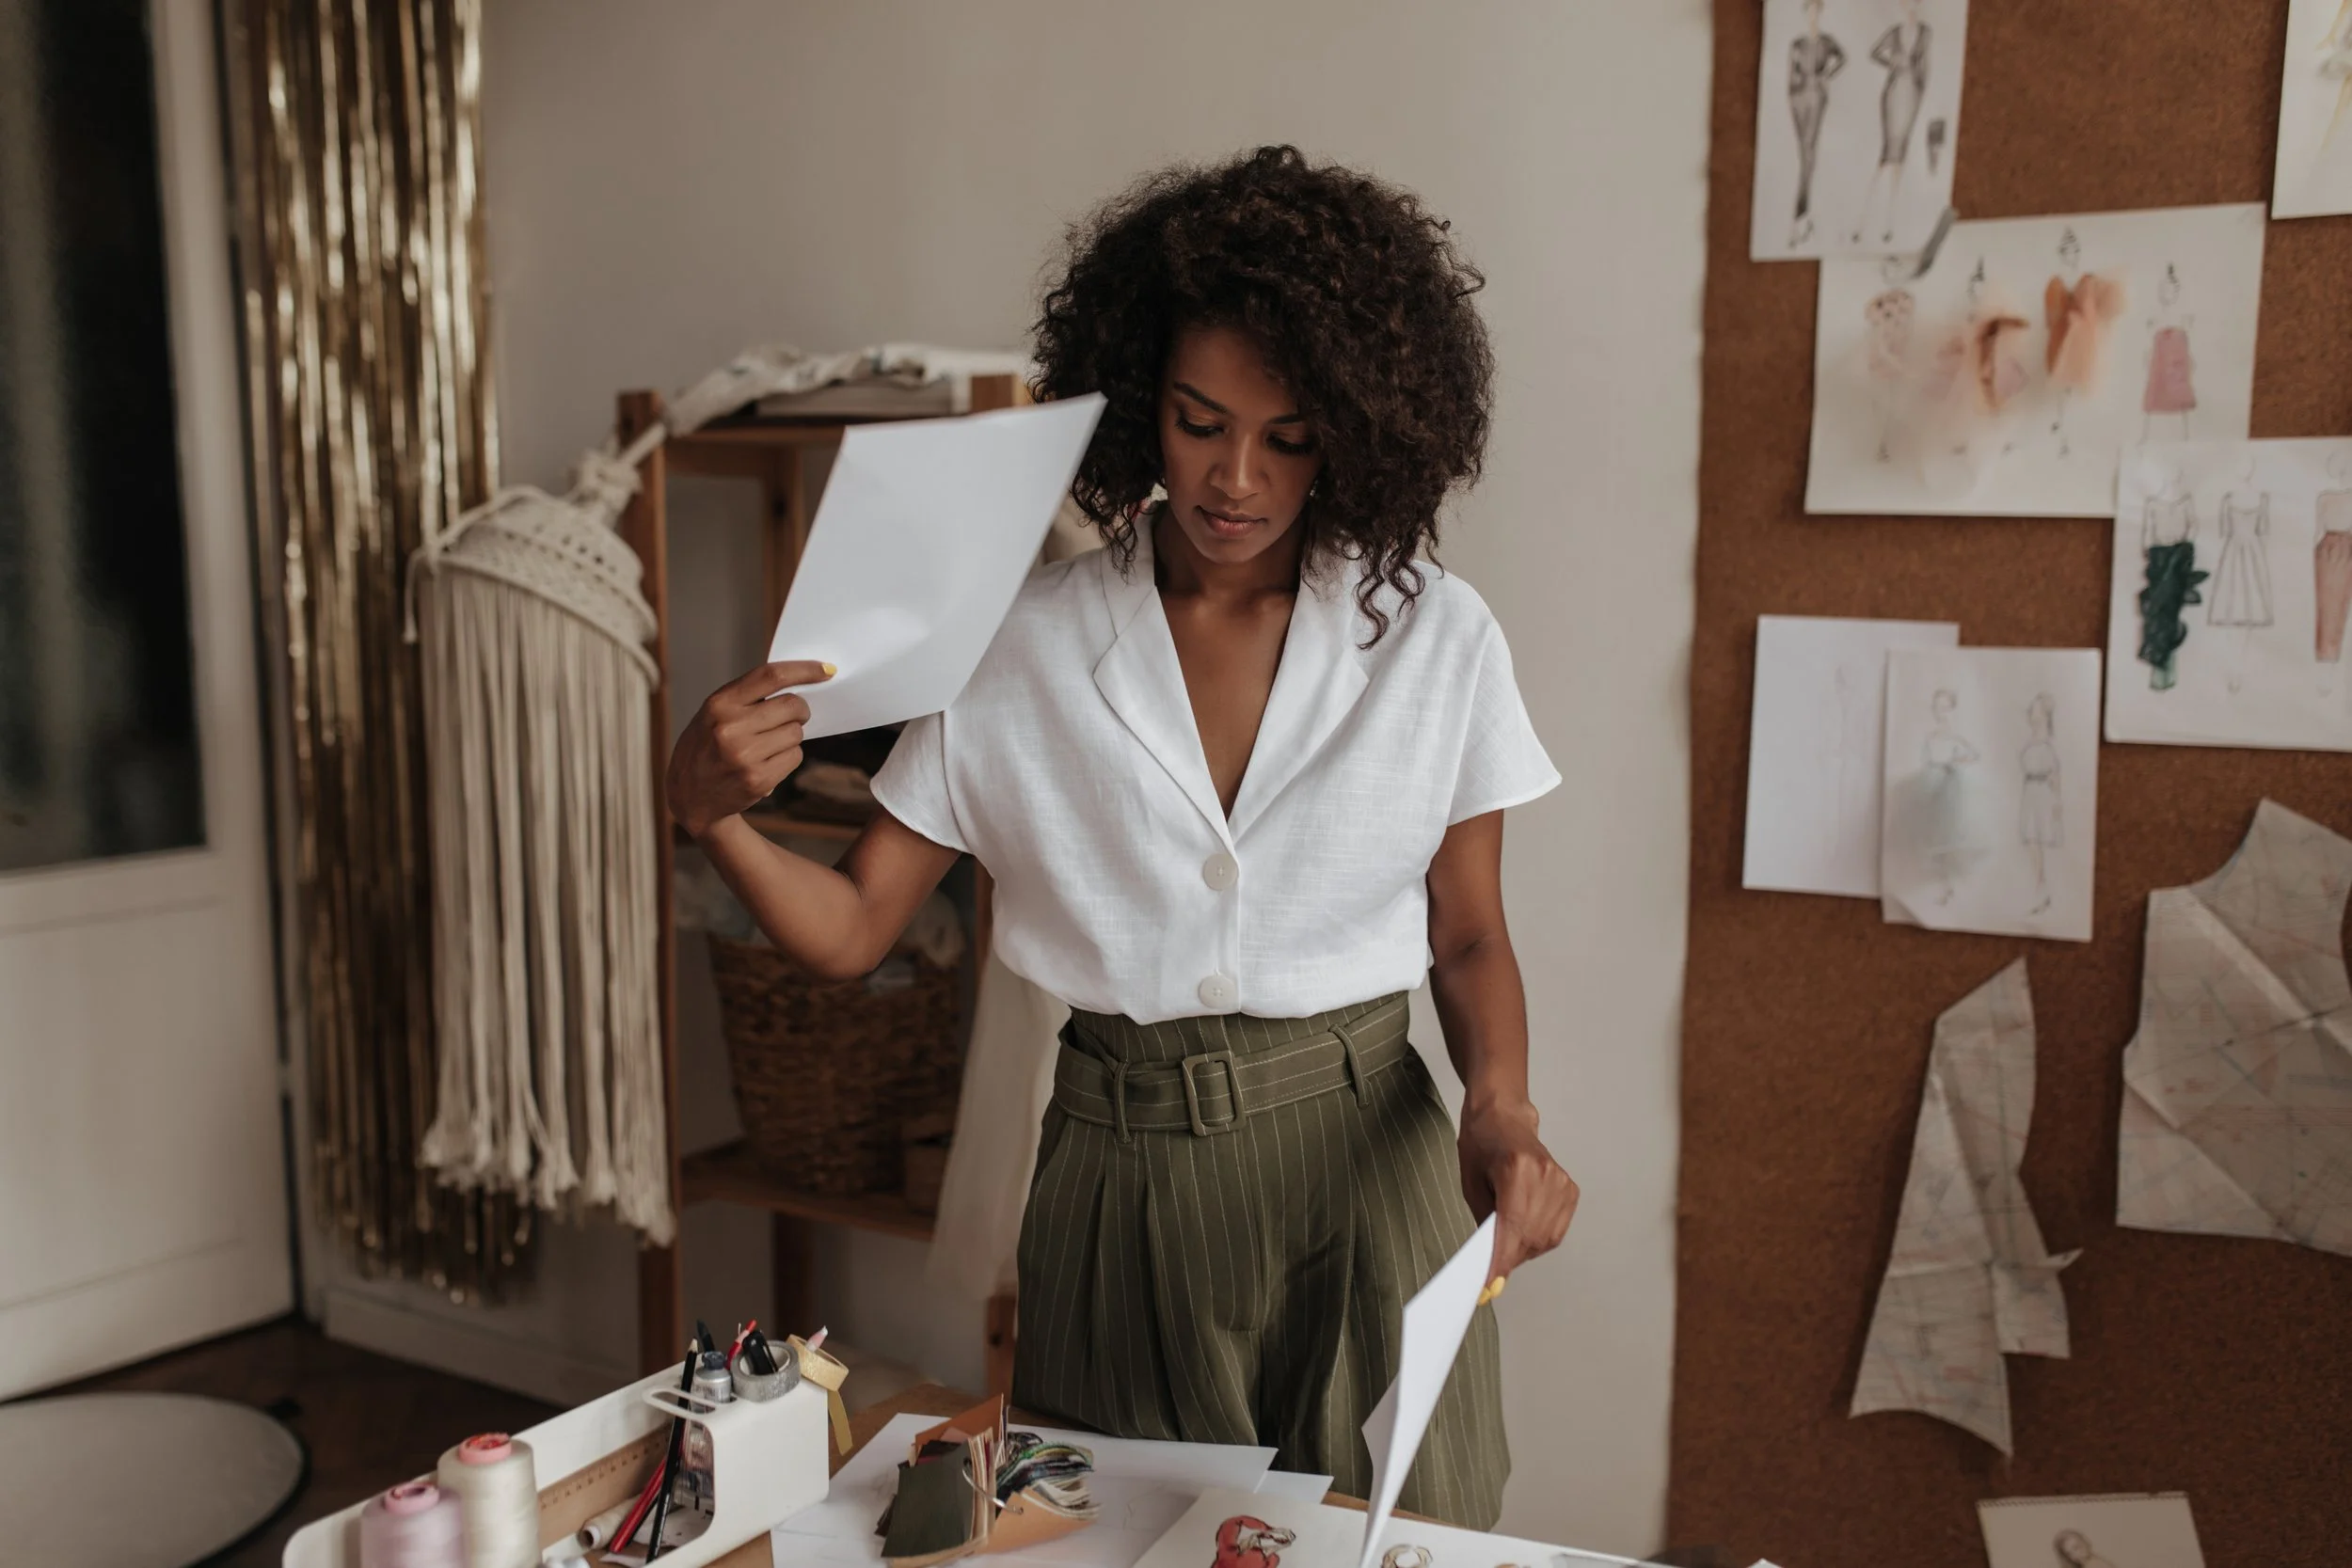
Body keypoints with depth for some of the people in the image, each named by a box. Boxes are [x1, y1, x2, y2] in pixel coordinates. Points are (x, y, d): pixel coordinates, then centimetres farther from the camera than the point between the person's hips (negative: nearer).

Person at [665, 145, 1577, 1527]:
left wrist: (1501, 1110, -15)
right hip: (1123, 1188, 1)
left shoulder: (1433, 636, -4)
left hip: (1363, 1168, 0)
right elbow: (853, 928, -3)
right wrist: (713, 816, -21)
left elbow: (1469, 936, 4)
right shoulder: (1025, 647, -4)